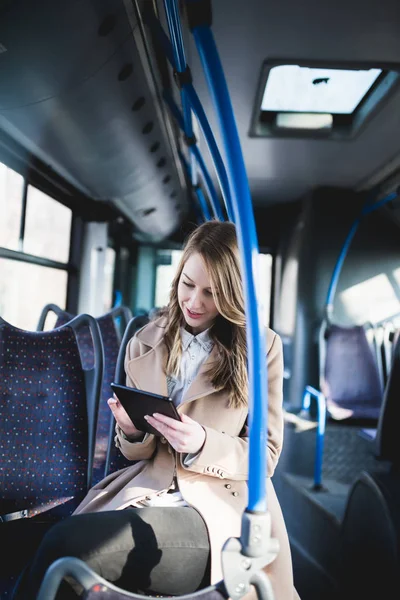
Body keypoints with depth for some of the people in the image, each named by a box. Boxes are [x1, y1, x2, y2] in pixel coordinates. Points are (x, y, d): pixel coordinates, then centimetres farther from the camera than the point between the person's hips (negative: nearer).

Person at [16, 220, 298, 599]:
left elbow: (267, 454, 1)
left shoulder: (262, 348, -1)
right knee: (60, 540, -30)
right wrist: (132, 431, -9)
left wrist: (202, 444, -18)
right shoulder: (144, 344, 10)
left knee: (65, 546, -29)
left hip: (218, 505, -3)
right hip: (144, 492, 4)